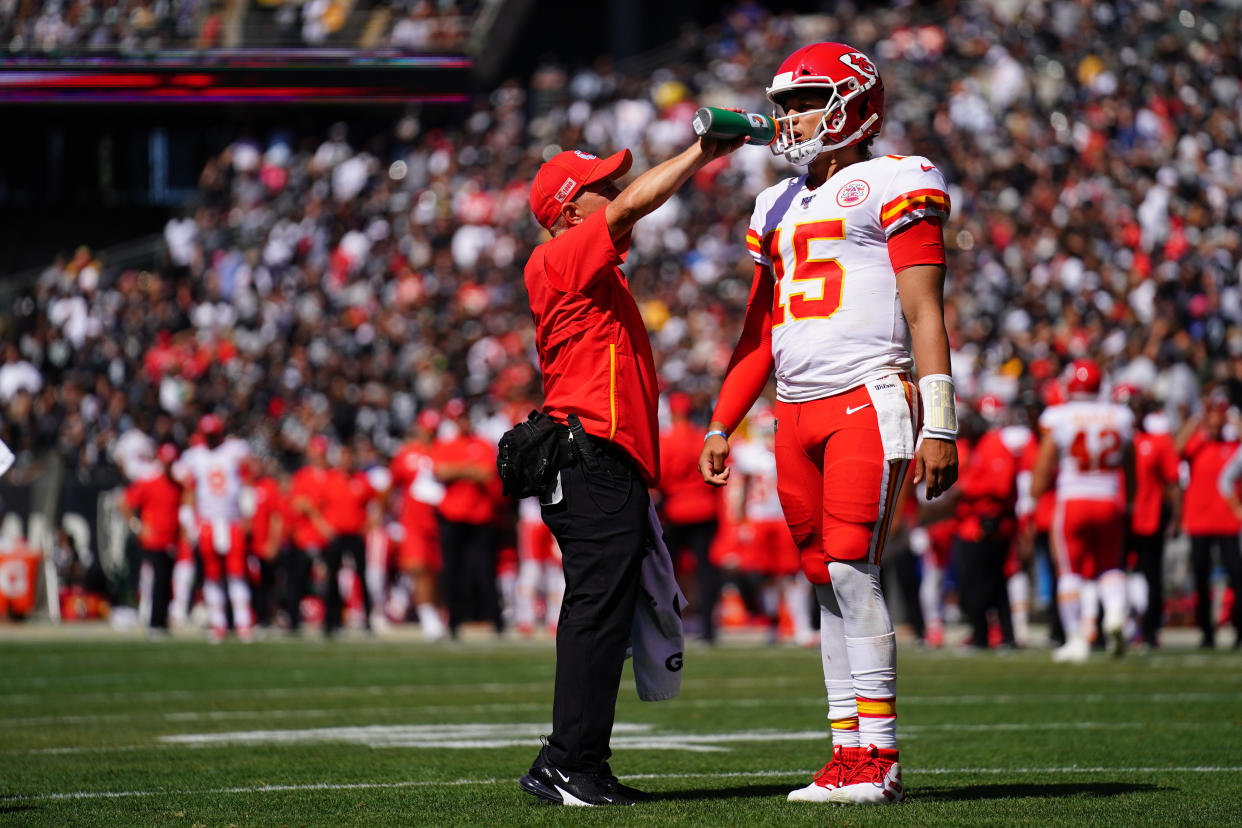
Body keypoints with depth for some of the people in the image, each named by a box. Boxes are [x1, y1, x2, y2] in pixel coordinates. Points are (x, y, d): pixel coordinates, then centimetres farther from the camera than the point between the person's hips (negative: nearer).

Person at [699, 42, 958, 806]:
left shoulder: (892, 187, -1)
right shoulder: (779, 207, 20)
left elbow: (925, 314, -6)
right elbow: (760, 332, 25)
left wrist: (938, 426, -12)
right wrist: (722, 425, 20)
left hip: (868, 401, -7)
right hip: (798, 417, 7)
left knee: (851, 570, -14)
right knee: (829, 583, 5)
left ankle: (877, 754, -11)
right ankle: (853, 752, 7)